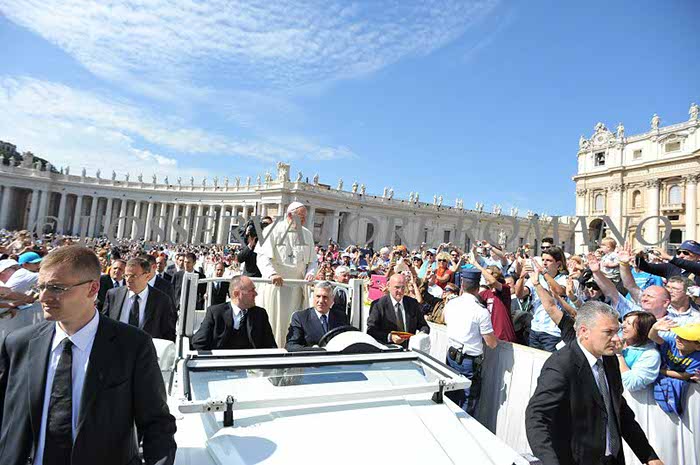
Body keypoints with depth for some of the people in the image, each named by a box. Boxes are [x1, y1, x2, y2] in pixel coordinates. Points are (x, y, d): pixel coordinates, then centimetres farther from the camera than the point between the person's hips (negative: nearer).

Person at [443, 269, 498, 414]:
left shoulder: (450, 303, -2)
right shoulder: (481, 311, -19)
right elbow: (492, 343, -14)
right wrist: (495, 335, 8)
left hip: (451, 357, 6)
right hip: (470, 362, -6)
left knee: (450, 402, 20)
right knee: (466, 409, 9)